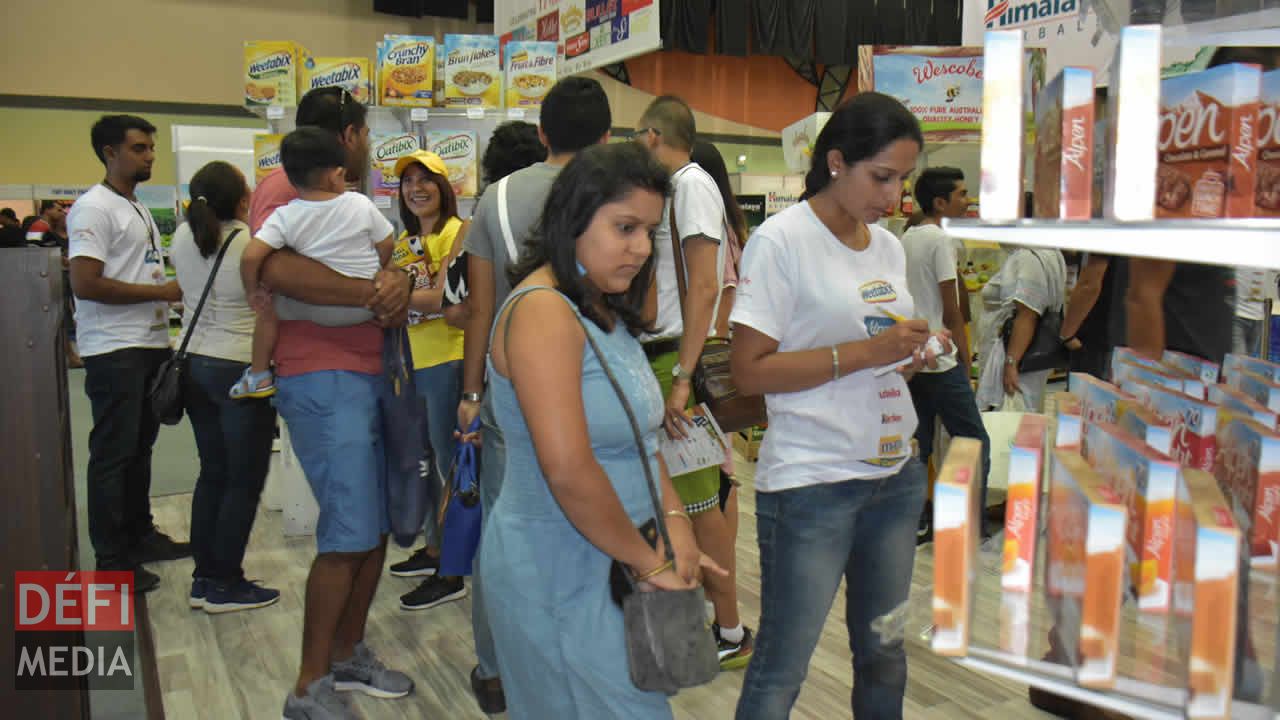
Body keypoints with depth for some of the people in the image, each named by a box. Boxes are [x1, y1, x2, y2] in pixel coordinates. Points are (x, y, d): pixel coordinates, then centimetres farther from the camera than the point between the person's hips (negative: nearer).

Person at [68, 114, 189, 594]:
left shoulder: (137, 209, 18)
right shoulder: (94, 208, -11)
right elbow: (85, 284, -20)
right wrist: (160, 291, -16)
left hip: (149, 345, 9)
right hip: (115, 351, -9)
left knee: (140, 446, 17)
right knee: (113, 454, -2)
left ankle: (140, 535, 29)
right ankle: (111, 560, 6)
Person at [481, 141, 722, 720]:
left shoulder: (605, 311, 9)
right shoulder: (543, 311, -20)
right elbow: (569, 470, -28)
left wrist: (674, 518, -3)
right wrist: (648, 561, -17)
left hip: (610, 561, 9)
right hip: (558, 569, -9)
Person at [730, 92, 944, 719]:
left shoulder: (888, 246, 11)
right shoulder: (781, 239, -11)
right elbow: (749, 370, -16)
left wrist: (914, 353, -1)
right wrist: (866, 351, -20)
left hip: (896, 472, 7)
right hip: (811, 482, -7)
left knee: (884, 649, 16)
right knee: (781, 667, 3)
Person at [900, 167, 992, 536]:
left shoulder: (906, 239, 13)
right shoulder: (940, 239, -12)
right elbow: (952, 312, -13)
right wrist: (965, 360, -4)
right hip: (941, 361, -9)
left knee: (917, 446, 12)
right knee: (975, 444, 1)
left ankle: (915, 520, 16)